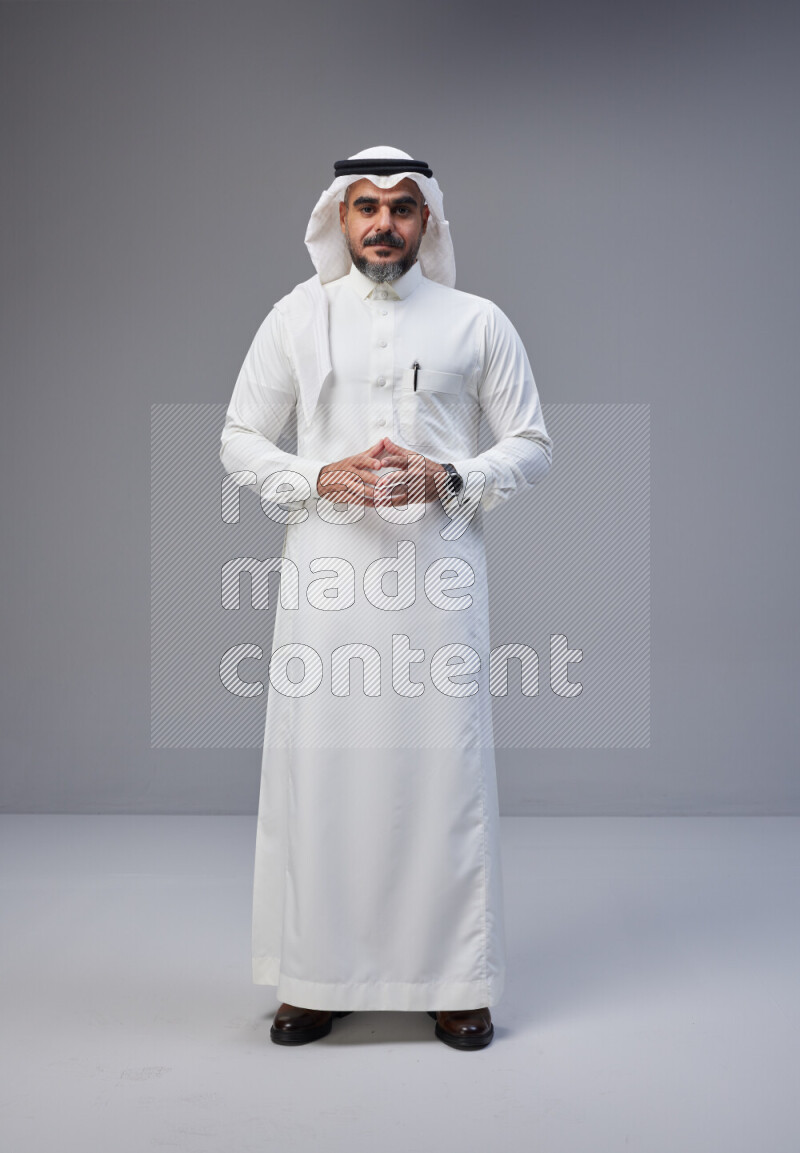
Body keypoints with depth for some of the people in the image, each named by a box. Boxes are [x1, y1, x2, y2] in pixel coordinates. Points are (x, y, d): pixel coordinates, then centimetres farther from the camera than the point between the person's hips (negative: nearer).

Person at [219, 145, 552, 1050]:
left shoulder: (478, 323, 8)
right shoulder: (296, 317, 10)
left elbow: (531, 445, 9)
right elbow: (239, 441, 10)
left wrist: (449, 480, -10)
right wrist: (322, 479, -9)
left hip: (438, 574, 0)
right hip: (327, 570, 1)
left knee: (442, 766, 0)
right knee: (317, 765, 1)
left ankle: (454, 981, 13)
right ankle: (316, 978, 14)